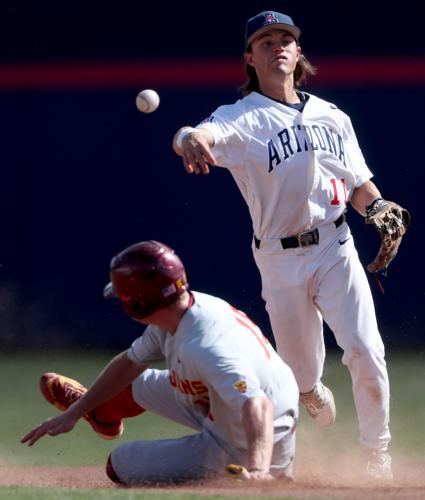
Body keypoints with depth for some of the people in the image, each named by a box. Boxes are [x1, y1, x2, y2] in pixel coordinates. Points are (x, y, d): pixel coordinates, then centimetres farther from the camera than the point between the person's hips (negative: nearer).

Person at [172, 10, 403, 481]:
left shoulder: (332, 117, 11)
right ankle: (313, 392, 44)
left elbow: (359, 185, 16)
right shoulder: (242, 119, -3)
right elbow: (205, 134, -25)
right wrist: (190, 139, -50)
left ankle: (377, 454, 6)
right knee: (301, 372, 5)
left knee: (366, 352, -12)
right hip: (280, 261, -2)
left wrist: (379, 208, -6)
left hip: (336, 250, 2)